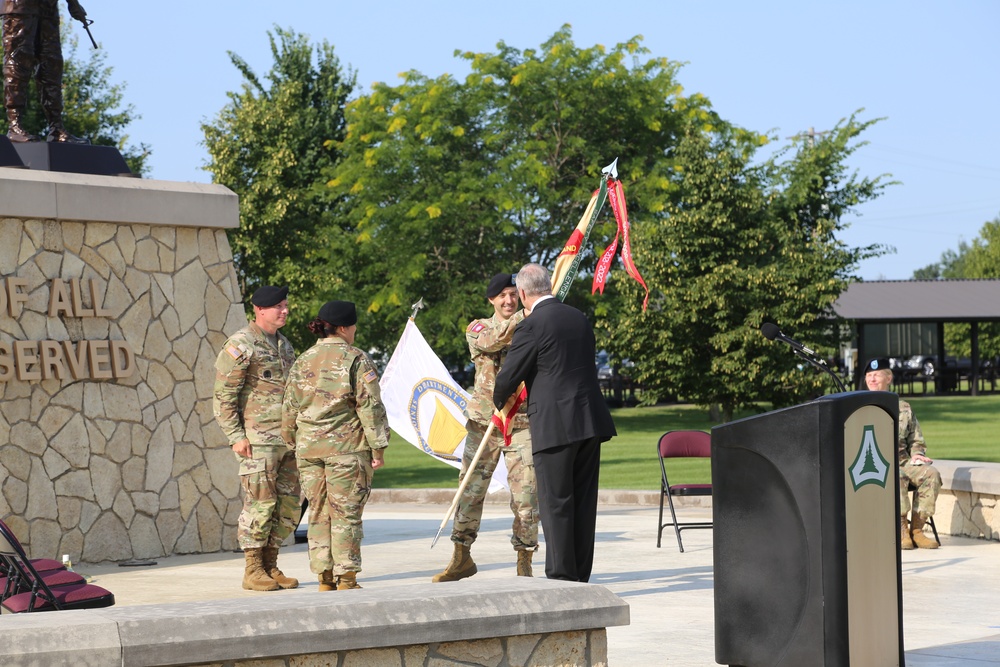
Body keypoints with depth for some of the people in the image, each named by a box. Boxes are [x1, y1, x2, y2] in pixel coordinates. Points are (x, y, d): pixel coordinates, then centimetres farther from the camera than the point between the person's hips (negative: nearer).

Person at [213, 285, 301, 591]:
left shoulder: (284, 345, 17)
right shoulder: (241, 345, -8)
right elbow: (223, 395, -10)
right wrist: (236, 436, -16)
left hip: (287, 439, 8)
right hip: (258, 439, -8)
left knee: (288, 504, 7)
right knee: (260, 503, -8)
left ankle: (270, 566, 15)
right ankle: (253, 571, 0)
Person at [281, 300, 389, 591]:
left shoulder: (303, 361, 10)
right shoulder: (356, 359, -6)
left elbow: (290, 408, 13)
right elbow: (370, 406, -9)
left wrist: (293, 442, 24)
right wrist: (378, 447, -4)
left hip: (308, 446, 5)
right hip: (346, 446, -5)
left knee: (319, 512, 10)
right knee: (346, 512, 0)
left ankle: (324, 577, 11)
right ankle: (346, 578, 0)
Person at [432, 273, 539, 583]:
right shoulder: (477, 328, 5)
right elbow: (490, 341, -19)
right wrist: (523, 316, -28)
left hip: (522, 422, 0)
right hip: (483, 422, 0)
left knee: (525, 493, -4)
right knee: (470, 490, 4)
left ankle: (524, 563, 6)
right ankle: (462, 558, 18)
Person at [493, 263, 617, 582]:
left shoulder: (532, 326, -10)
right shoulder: (579, 318, 12)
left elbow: (507, 378, -5)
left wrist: (500, 403, 16)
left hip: (555, 426, -7)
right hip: (591, 421, 7)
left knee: (556, 503, -1)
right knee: (583, 501, 10)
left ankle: (561, 577, -1)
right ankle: (580, 576, 15)